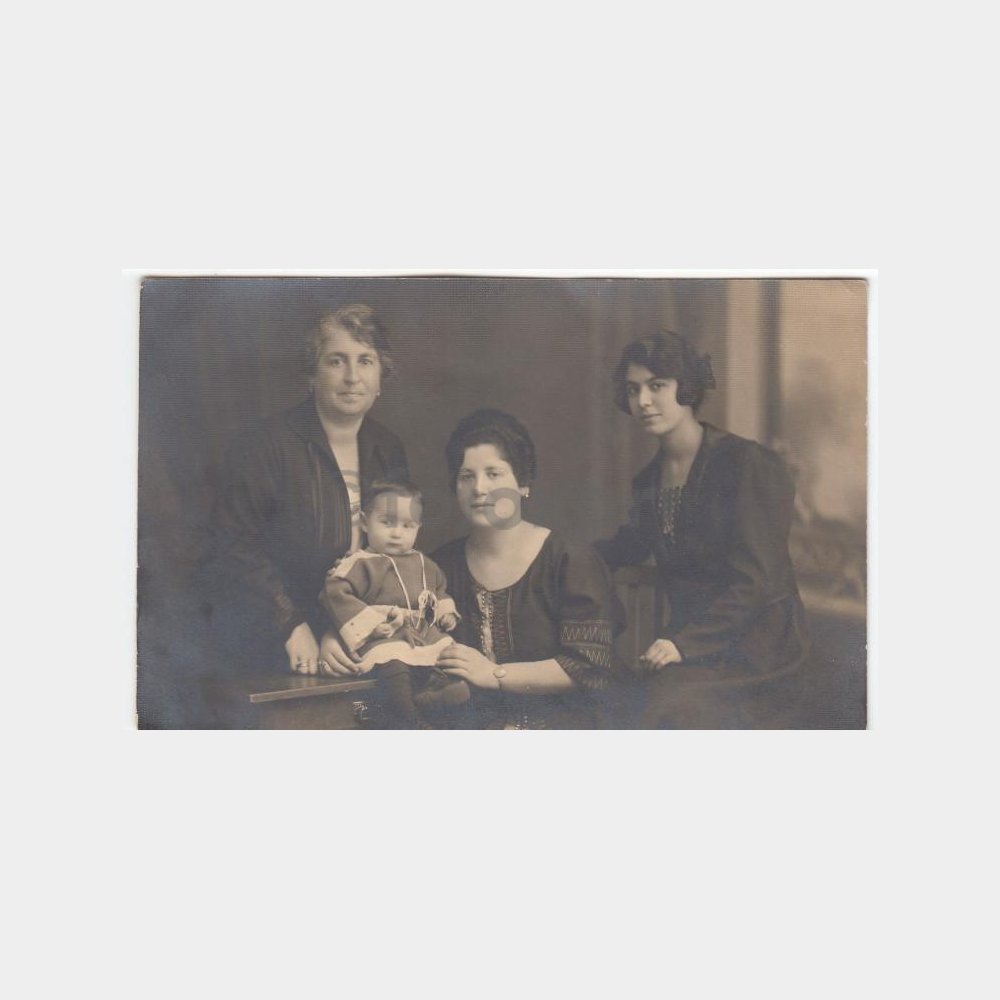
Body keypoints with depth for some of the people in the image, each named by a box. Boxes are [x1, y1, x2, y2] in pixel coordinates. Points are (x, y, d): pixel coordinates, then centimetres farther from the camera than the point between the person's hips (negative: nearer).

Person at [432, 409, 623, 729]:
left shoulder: (570, 562, -2)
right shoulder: (444, 564, 12)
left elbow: (591, 668, -9)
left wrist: (495, 674, -12)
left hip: (556, 721, -3)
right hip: (470, 724, 3)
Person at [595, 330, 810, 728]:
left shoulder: (748, 464, -10)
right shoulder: (648, 481, 10)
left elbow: (755, 581, -16)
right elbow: (631, 545, 30)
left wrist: (684, 642, -23)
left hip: (756, 647, -6)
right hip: (690, 644, 6)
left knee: (670, 707, -29)